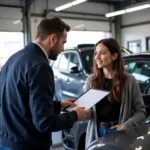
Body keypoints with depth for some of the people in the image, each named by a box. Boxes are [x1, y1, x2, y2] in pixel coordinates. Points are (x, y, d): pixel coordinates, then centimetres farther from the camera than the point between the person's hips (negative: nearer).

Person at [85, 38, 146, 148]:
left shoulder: (129, 80, -6)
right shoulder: (91, 80, 0)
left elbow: (140, 111, -2)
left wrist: (126, 125, -17)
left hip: (120, 132, -2)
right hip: (96, 133, 2)